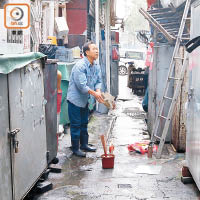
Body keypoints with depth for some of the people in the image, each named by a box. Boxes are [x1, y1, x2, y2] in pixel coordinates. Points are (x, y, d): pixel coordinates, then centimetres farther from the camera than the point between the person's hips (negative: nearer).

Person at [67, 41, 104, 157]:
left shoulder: (96, 66, 4)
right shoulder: (80, 66, -23)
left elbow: (98, 81, 7)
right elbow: (82, 85, -27)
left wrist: (98, 91, -14)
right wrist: (94, 93, -23)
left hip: (85, 100, 9)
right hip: (75, 99, -8)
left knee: (84, 123, 19)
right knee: (76, 125, -1)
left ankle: (84, 144, 32)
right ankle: (75, 148, 9)